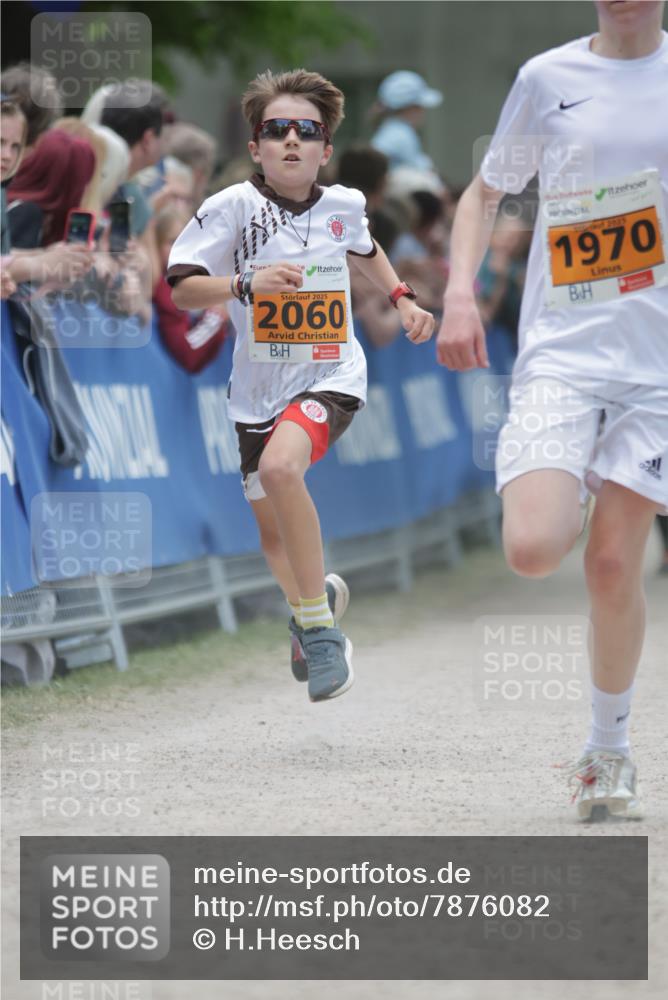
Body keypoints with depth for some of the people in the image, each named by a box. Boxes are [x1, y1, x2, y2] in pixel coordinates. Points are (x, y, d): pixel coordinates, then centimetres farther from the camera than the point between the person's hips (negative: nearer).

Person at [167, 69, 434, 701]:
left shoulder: (343, 205, -1)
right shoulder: (235, 207, -12)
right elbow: (183, 291, -14)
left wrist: (404, 300, 18)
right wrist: (246, 283, -28)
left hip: (330, 378, -2)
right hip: (259, 388, 2)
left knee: (280, 466, -32)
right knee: (272, 530, 15)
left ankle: (318, 626, -21)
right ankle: (311, 597, 51)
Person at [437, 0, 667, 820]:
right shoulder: (548, 78, 4)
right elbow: (486, 192, 15)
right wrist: (460, 292, 0)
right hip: (561, 352, 0)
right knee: (532, 551, -19)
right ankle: (569, 499, 18)